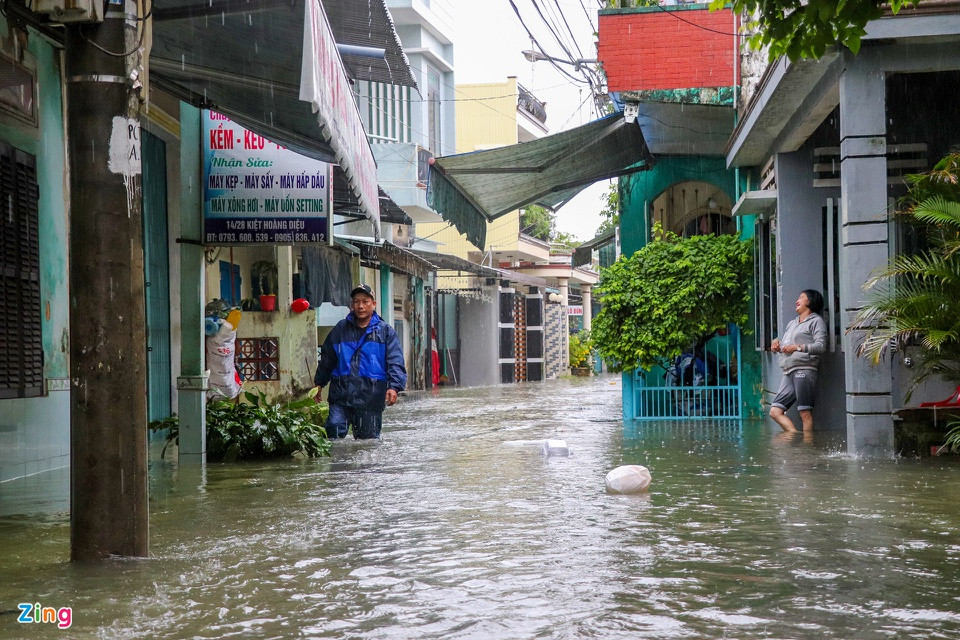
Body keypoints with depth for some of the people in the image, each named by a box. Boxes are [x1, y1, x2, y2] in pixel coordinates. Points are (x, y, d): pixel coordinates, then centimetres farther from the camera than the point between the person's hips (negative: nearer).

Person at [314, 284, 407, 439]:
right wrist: (319, 383, 23)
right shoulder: (341, 329, 13)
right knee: (334, 429, -14)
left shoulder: (385, 331, 5)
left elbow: (396, 362, -4)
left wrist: (394, 386, -18)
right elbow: (327, 358, 24)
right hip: (340, 397, 2)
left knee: (369, 439, 5)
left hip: (370, 399, -1)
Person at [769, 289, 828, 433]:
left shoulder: (816, 321, 4)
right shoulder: (792, 323, 30)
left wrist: (797, 347, -17)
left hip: (804, 371, -8)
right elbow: (785, 347, 33)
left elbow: (821, 346, -8)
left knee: (805, 413, -11)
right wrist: (776, 342, 10)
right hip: (789, 373, 8)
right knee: (775, 411, -3)